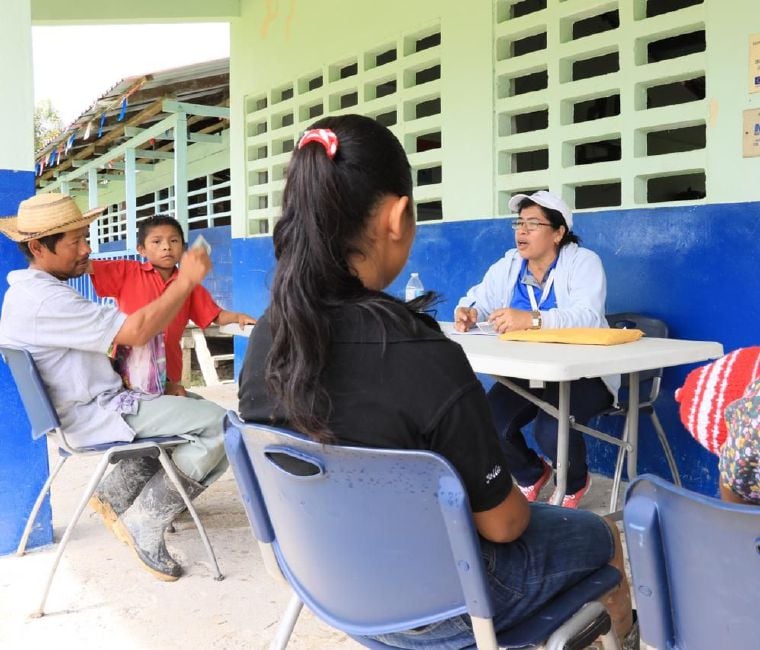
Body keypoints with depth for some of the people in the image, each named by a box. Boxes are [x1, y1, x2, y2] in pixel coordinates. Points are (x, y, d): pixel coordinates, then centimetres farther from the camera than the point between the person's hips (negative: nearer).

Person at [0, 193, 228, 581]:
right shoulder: (44, 301, -23)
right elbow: (136, 332, -25)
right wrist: (186, 280, -19)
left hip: (87, 407, 11)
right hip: (94, 415, -11)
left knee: (189, 406, 22)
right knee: (219, 424, -16)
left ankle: (116, 498, 18)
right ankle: (144, 523, -5)